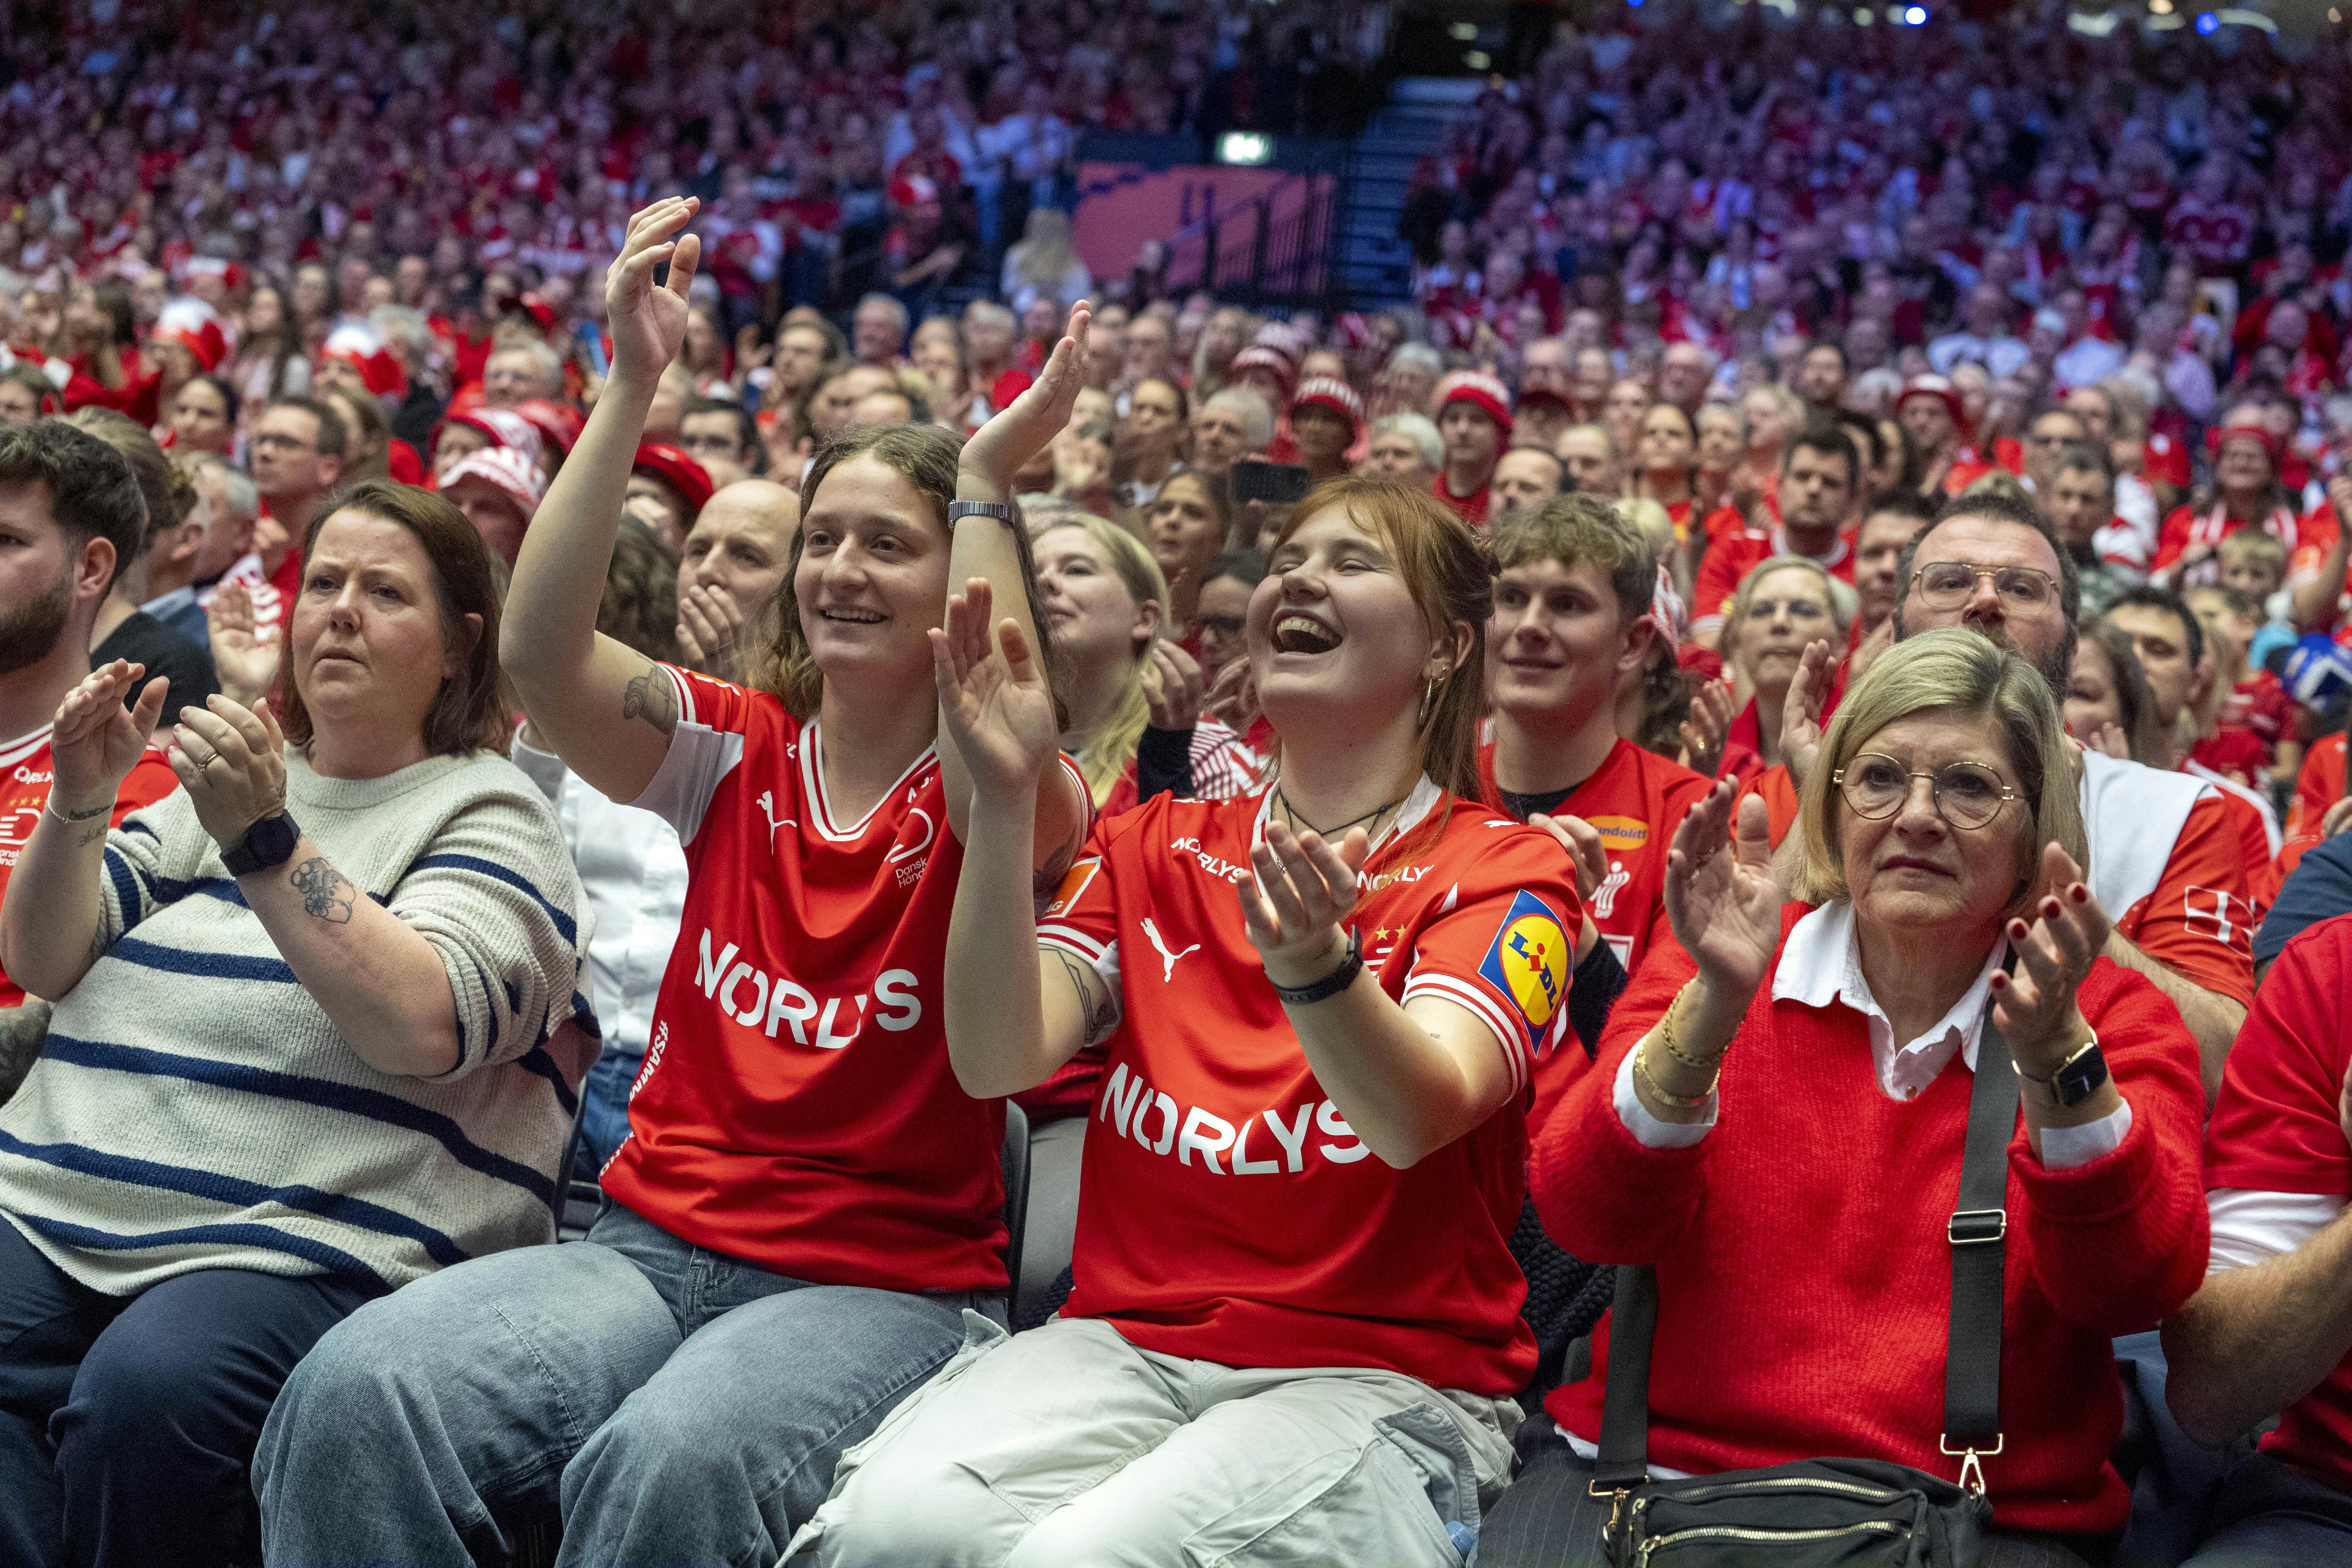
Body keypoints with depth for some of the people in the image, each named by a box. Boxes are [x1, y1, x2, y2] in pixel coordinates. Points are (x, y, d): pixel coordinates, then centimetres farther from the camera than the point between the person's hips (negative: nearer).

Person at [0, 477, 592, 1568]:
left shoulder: (487, 813, 5)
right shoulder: (234, 771, 23)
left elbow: (424, 1027, -14)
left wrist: (267, 841, -20)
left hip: (303, 1249, -4)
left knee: (146, 1391, -33)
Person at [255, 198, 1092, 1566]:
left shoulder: (995, 809, 0)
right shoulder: (738, 754, 10)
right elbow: (542, 654, -6)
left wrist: (987, 481, -20)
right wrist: (633, 388, -11)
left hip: (886, 1286, -3)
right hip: (655, 1244, 4)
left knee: (669, 1458, -37)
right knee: (359, 1391, -25)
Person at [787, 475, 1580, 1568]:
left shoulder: (1505, 871, 1)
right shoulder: (1155, 847, 13)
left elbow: (1415, 1118, -19)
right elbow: (997, 1061, -3)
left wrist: (1314, 967, -39)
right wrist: (1005, 800, -14)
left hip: (1381, 1371, -3)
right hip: (1130, 1341, 3)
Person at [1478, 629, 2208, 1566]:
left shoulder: (2114, 1015, 6)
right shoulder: (1716, 970, 6)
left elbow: (2134, 1290, -10)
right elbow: (1586, 1221, -8)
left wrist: (2054, 1058, -24)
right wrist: (1712, 1008, -23)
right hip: (1663, 1465, 0)